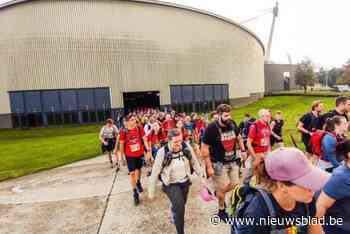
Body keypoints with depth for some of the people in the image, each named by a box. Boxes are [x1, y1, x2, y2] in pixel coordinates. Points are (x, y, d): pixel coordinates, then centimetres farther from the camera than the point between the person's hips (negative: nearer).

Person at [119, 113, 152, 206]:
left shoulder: (140, 128, -11)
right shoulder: (123, 131, -15)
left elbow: (144, 140, -9)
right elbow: (122, 144, -5)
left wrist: (148, 151, -16)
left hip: (140, 153, 2)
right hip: (130, 155, -2)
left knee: (138, 169, 21)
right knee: (132, 173, -1)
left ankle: (138, 183, 51)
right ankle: (135, 193, 15)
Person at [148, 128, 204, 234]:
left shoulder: (186, 147, -16)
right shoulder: (162, 152, -25)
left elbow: (194, 163, -1)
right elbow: (155, 172, -15)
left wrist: (202, 176, 2)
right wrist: (151, 191, -7)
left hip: (185, 182, 4)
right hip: (171, 185, -4)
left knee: (180, 205, 22)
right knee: (179, 208, -15)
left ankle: (174, 217, 58)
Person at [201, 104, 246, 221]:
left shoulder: (232, 124, -4)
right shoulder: (211, 128, -21)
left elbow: (238, 137, 18)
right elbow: (204, 149, -18)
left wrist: (243, 150, 9)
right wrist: (209, 167, -18)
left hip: (233, 161, 6)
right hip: (219, 163, -6)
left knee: (235, 184, 13)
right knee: (222, 188, 6)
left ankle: (218, 193, 42)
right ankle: (221, 210, 32)